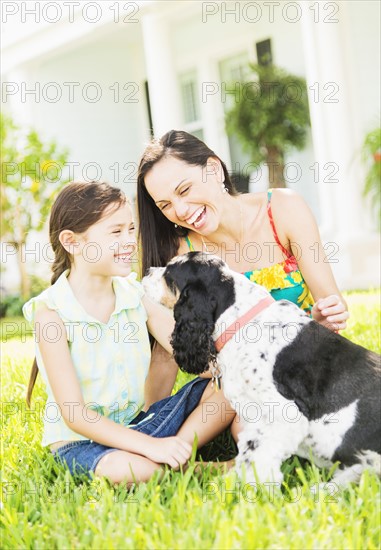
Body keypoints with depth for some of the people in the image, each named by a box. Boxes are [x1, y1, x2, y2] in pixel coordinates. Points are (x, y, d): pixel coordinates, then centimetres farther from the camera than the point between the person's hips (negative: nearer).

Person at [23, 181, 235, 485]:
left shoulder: (136, 294, 0)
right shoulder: (51, 311, -17)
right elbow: (73, 413, -20)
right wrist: (150, 446, -28)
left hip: (136, 423, 6)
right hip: (79, 441, -6)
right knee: (126, 469, -38)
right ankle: (187, 469, -8)